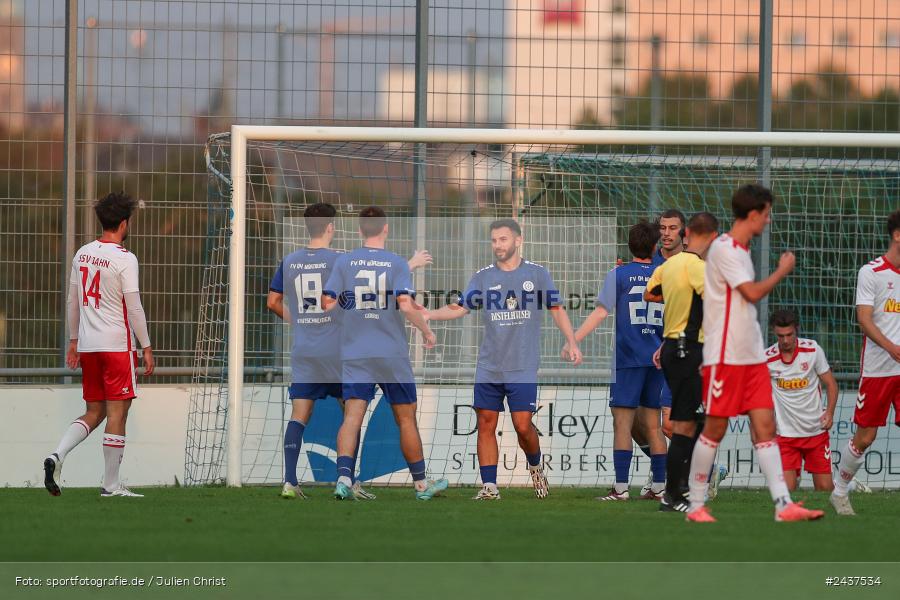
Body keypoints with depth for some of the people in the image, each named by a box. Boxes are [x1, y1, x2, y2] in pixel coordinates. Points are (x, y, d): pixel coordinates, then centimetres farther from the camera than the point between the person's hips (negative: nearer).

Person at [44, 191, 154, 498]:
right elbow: (134, 307, -13)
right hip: (117, 344, -7)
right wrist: (146, 347, -7)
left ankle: (57, 455, -7)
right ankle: (111, 484, 0)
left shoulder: (82, 254, 9)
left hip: (87, 345, 7)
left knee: (94, 412, 14)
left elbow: (72, 301, 15)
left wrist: (73, 340, 23)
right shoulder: (124, 259, -11)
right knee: (117, 413, -1)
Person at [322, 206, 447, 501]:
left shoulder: (344, 262, 2)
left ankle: (343, 476, -27)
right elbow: (406, 305, -15)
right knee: (406, 419, 11)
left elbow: (327, 302, -2)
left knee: (352, 417, -6)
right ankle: (421, 483, 21)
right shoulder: (397, 263, -4)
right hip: (393, 355, -1)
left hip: (354, 354, 1)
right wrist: (426, 330, 1)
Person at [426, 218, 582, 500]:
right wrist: (425, 315, -6)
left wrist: (571, 342, -5)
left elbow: (556, 309, 7)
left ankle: (535, 467, 21)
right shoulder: (483, 277, 8)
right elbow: (460, 308, 7)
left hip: (523, 368, -3)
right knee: (486, 424, -1)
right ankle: (489, 485, 4)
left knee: (523, 425, -8)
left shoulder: (537, 274, 3)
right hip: (488, 368, 3)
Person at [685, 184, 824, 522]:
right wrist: (783, 271, -6)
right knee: (715, 428, -2)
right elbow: (753, 292, -19)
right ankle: (696, 505, 7)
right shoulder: (724, 249, -13)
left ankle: (783, 504, -7)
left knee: (765, 425, 0)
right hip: (725, 355, -9)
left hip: (752, 355, 9)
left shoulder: (741, 250, 15)